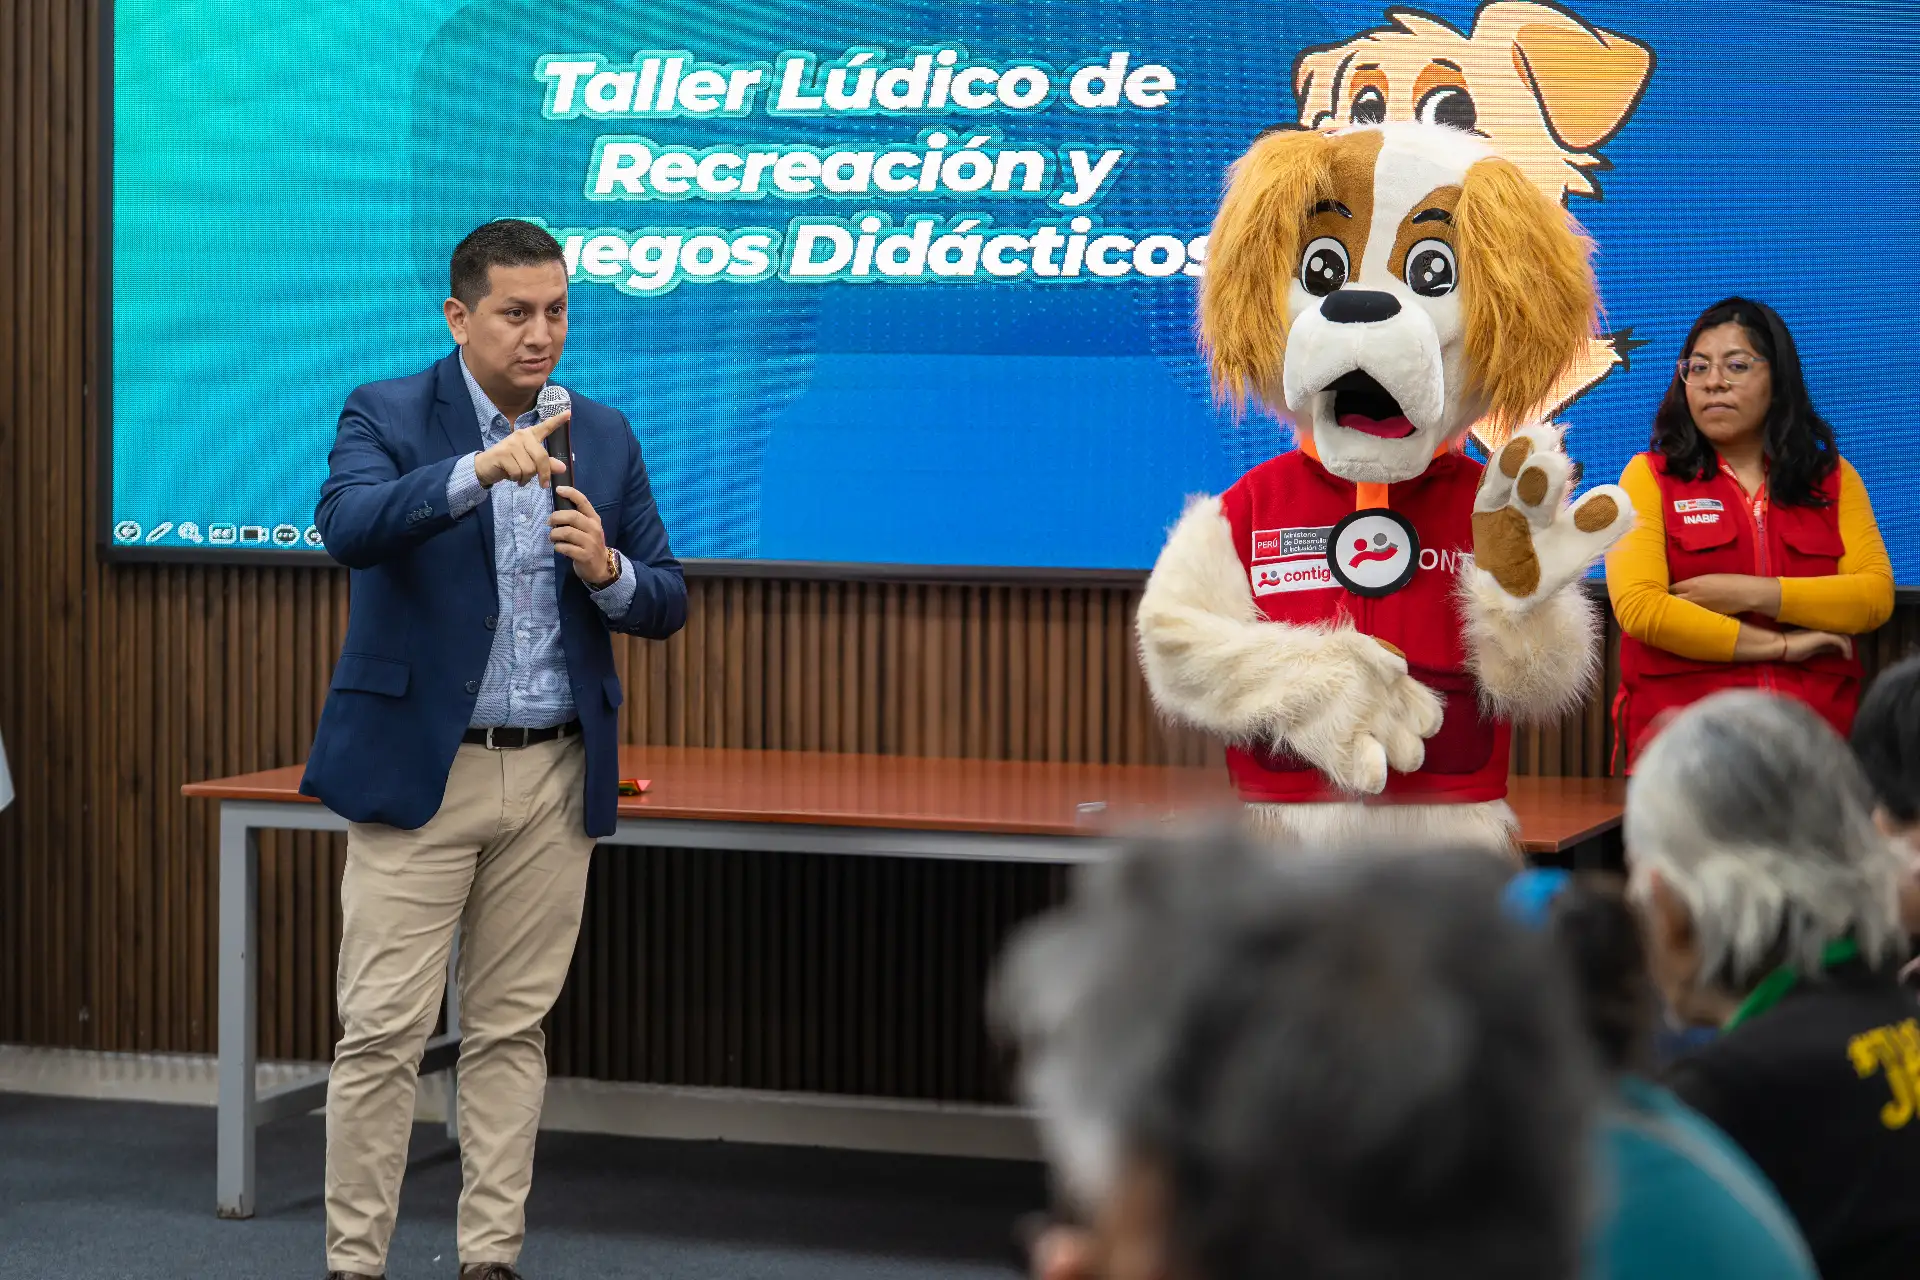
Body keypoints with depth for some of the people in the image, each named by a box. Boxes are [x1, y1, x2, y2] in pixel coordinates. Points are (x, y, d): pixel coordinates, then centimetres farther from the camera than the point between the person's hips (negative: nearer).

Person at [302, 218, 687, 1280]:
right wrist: (479, 470, -36)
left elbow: (665, 603, 10)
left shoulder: (605, 438, 9)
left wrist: (608, 571, -12)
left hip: (557, 778, 4)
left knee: (511, 1030, 9)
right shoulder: (386, 416, -3)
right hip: (419, 768, -3)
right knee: (382, 1032, -4)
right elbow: (349, 527, -23)